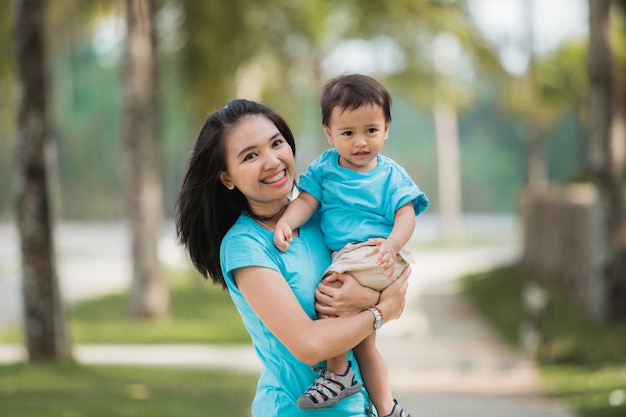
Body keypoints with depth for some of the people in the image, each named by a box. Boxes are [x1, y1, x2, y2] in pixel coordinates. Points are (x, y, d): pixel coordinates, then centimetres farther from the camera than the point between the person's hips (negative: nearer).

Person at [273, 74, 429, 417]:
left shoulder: (391, 175, 1)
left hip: (377, 256, -6)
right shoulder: (325, 167, 10)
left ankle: (336, 371, -15)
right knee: (363, 345, 10)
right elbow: (306, 200, 3)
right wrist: (286, 222, -17)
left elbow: (406, 216, -7)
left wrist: (392, 244, -27)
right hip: (342, 257, 6)